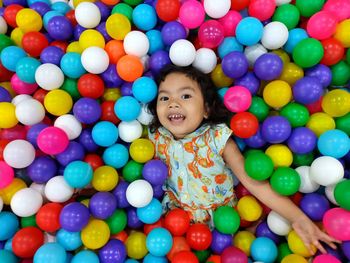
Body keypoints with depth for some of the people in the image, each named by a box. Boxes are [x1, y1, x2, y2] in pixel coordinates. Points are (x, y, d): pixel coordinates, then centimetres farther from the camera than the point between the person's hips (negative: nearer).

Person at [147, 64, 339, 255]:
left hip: (219, 217, -1)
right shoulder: (156, 137, -13)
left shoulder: (217, 138, -23)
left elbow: (253, 180, -21)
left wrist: (298, 218, -26)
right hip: (174, 212, 2)